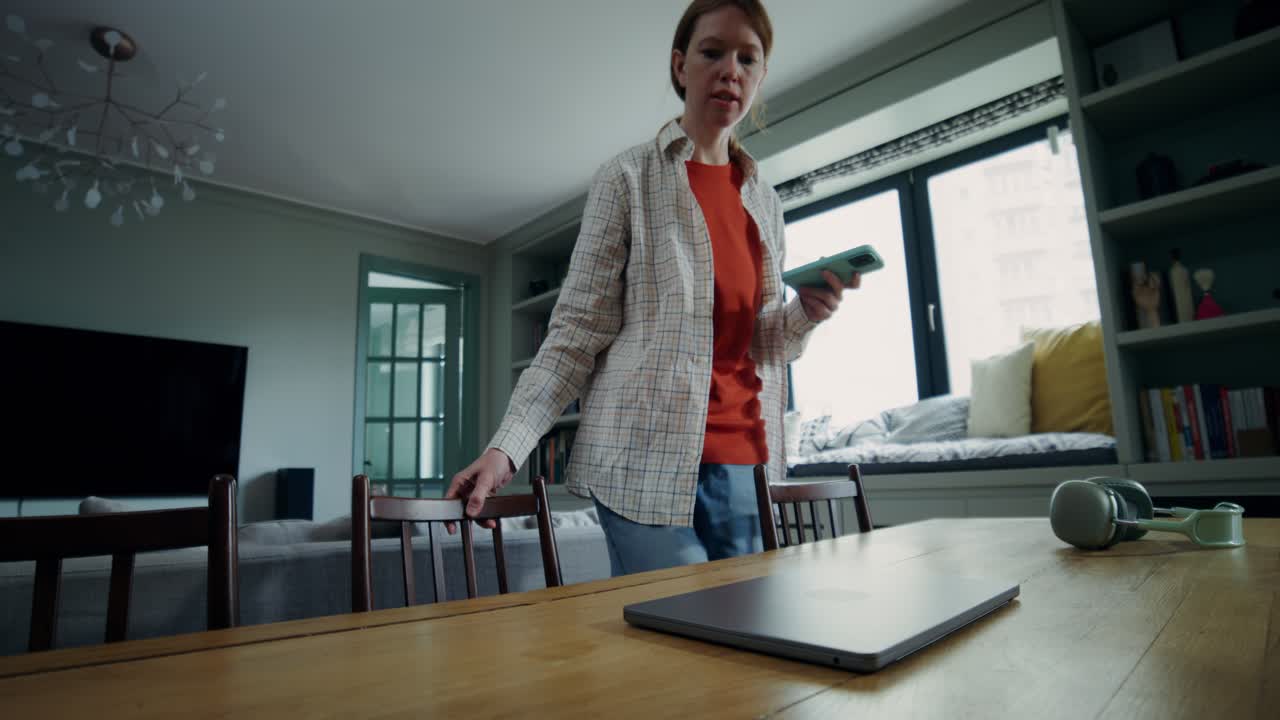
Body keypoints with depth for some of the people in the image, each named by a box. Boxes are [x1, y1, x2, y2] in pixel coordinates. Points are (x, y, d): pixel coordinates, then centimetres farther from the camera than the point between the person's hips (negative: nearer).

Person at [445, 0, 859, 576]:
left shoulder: (765, 200, 14)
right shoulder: (630, 177, -1)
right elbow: (576, 333, -5)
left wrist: (806, 314, -4)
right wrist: (505, 448, -15)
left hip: (746, 463, 6)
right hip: (649, 463, -5)